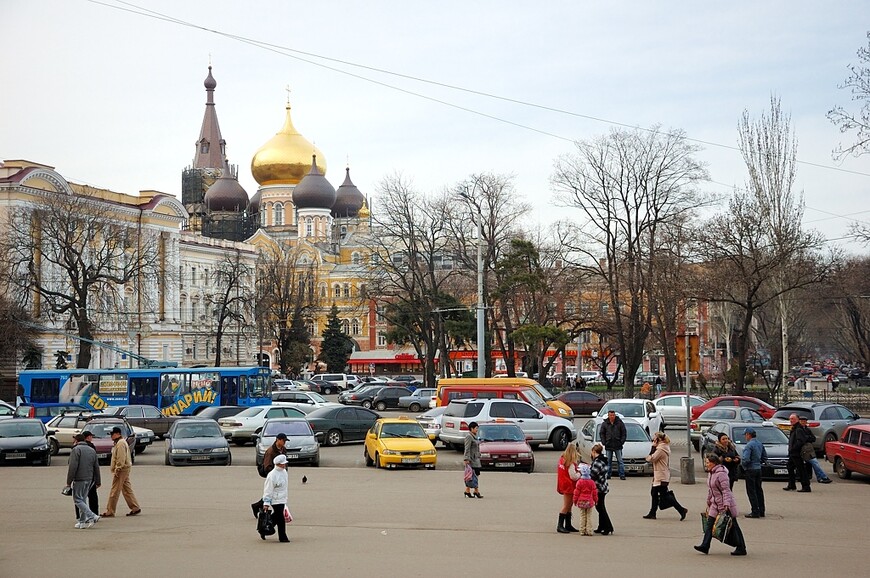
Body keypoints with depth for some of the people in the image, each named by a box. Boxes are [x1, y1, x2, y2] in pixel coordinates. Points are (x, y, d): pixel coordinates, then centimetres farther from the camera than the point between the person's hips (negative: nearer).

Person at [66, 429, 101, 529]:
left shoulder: (76, 450, -10)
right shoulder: (92, 450, 13)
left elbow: (73, 467, -17)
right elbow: (96, 467, 16)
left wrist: (69, 481, -12)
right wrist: (97, 481, 21)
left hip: (79, 479, -7)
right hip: (89, 479, 7)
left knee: (78, 499, -2)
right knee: (83, 499, 14)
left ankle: (92, 516, -16)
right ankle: (82, 522, 14)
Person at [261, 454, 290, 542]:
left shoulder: (284, 472, 7)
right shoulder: (272, 475, -20)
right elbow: (268, 490, -17)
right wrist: (266, 503, -17)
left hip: (282, 499, 9)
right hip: (276, 500, -9)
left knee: (275, 517, 16)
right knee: (280, 519, -5)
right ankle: (282, 537, 3)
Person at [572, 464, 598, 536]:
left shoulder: (579, 482, -8)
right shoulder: (591, 482, -2)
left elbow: (576, 492, -4)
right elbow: (595, 492, 3)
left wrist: (575, 500, 6)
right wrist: (596, 500, 15)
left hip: (581, 502, -1)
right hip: (589, 501, 1)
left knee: (582, 516, 7)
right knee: (589, 516, 6)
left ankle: (582, 531, 6)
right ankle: (589, 531, 3)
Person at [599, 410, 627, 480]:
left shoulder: (620, 423, 0)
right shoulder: (604, 424, 3)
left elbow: (624, 433, 4)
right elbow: (601, 433, 9)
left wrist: (622, 442, -4)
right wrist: (604, 442, -1)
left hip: (618, 446, -1)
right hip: (608, 446, 1)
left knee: (620, 461, 1)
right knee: (608, 461, 7)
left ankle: (622, 475, 2)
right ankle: (607, 475, 12)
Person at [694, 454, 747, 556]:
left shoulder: (721, 474, -20)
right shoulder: (711, 473, 10)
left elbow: (726, 490, -24)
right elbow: (710, 490, 19)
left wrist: (726, 504, -29)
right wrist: (709, 502, 23)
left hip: (725, 505, -9)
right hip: (715, 504, 9)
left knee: (733, 526, -1)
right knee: (710, 524, 4)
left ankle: (741, 549, 6)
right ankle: (705, 546, 5)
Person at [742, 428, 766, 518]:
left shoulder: (749, 445, -17)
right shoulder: (760, 444, 9)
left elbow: (746, 459, -23)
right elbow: (765, 457, 16)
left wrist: (744, 466, -6)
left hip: (750, 470, -8)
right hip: (759, 469, 8)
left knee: (751, 491, -4)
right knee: (759, 490, 13)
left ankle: (755, 512, -6)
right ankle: (761, 511, 17)